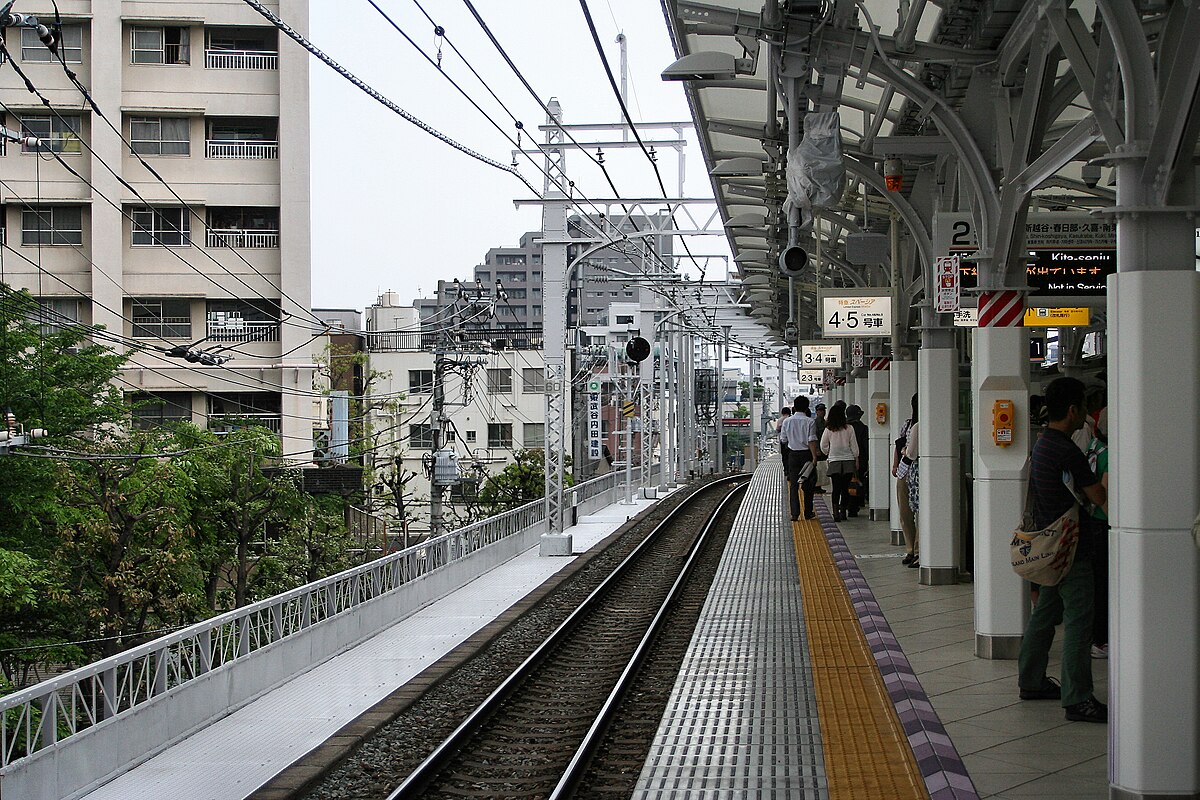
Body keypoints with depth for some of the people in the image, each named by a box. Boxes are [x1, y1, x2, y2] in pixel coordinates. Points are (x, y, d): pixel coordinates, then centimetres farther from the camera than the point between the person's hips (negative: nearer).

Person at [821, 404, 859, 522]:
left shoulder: (828, 429, -4)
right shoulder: (849, 428, -5)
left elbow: (823, 446, 2)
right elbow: (854, 445, 0)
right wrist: (856, 459, 9)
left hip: (834, 461, 0)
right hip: (848, 460, 0)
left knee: (836, 488, -2)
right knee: (845, 488, 8)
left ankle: (836, 511, -16)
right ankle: (843, 511, 9)